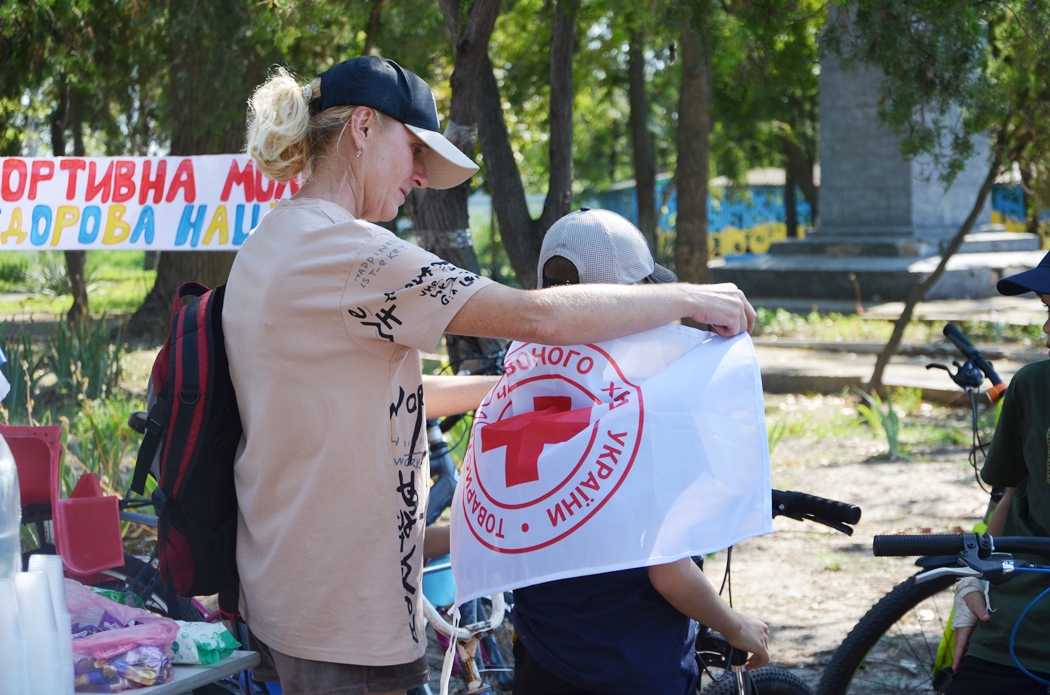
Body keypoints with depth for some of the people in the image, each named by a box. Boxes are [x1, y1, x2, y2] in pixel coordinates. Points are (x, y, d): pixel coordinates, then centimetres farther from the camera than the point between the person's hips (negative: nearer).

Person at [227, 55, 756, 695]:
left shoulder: (269, 246, 11)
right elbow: (540, 315, -24)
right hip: (343, 622, -10)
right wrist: (691, 298, -12)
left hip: (278, 591, 10)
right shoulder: (344, 251, -21)